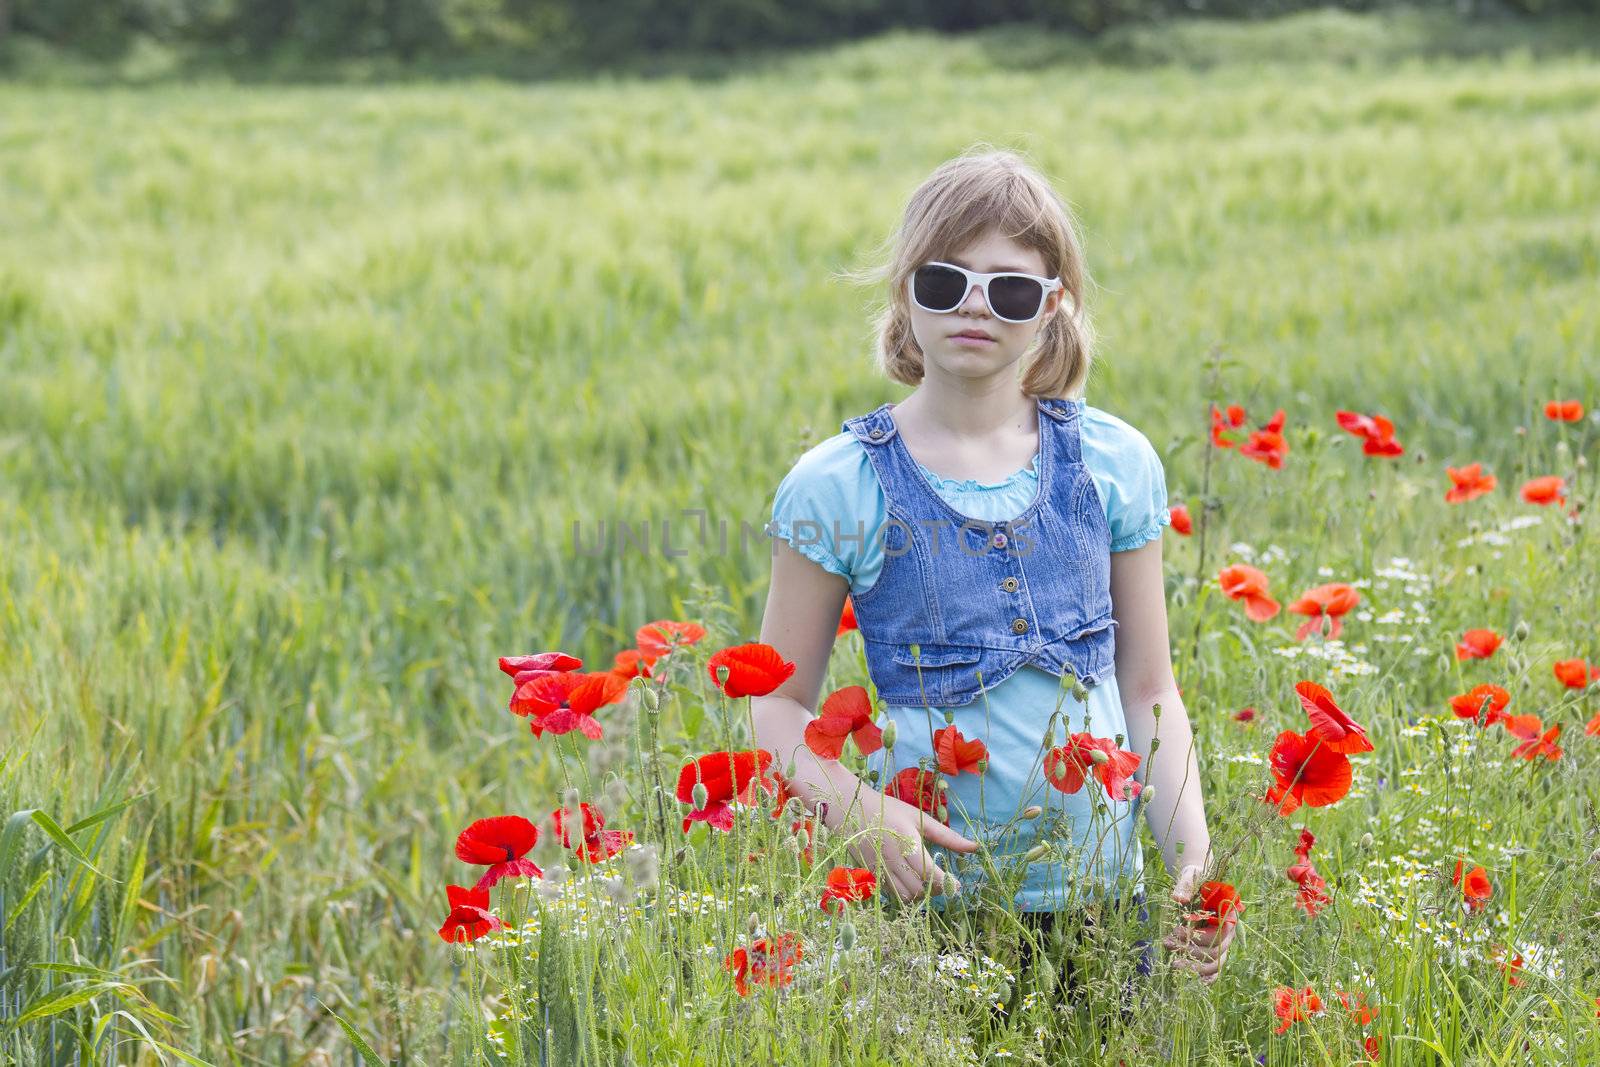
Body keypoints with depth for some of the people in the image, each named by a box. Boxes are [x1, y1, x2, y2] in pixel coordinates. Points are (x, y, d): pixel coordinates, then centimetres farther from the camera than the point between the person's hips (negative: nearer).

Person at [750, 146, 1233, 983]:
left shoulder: (1113, 464, 4)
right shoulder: (838, 487, -4)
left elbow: (1150, 692, 9)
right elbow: (780, 704, 0)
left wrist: (1193, 853, -4)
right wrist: (856, 808, -19)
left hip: (1103, 891, 2)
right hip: (928, 898, -2)